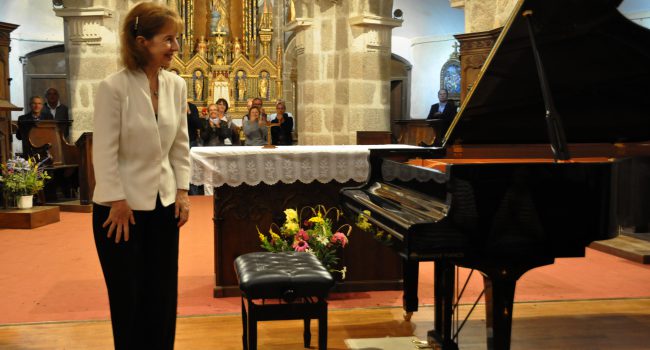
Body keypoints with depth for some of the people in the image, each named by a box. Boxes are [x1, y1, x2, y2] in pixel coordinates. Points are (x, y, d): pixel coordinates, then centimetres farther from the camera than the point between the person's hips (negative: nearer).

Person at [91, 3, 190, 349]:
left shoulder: (176, 85, 1)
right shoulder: (113, 87, -15)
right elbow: (104, 151, -14)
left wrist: (182, 191, 3)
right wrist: (117, 203, -14)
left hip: (162, 204, 5)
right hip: (122, 207, -5)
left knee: (163, 294, 11)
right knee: (127, 296, 9)